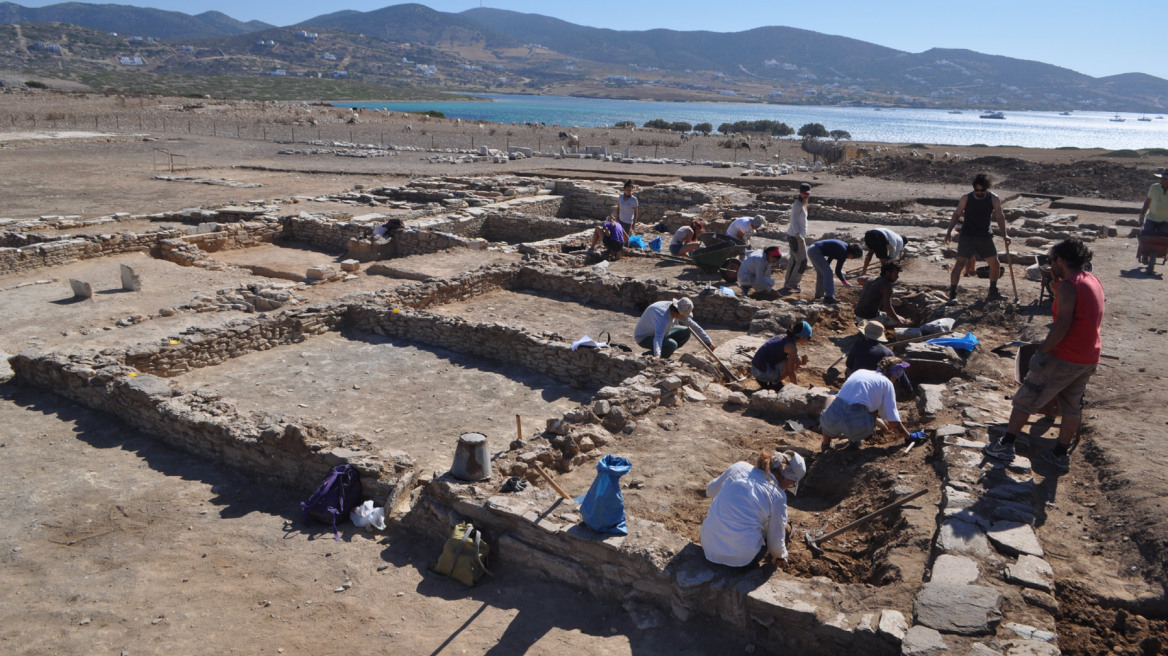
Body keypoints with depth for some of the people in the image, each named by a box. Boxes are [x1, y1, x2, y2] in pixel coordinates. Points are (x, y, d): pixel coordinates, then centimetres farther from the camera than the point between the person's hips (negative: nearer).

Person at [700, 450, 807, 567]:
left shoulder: (739, 467, 1)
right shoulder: (777, 496, -11)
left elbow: (710, 490, 17)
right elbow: (776, 541, 0)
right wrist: (781, 556, 22)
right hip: (742, 559, -4)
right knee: (785, 528, 17)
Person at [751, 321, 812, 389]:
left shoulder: (783, 337, 11)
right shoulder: (792, 346, -14)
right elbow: (791, 372, -12)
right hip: (764, 373, -9)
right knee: (797, 360, -7)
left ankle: (764, 381, 14)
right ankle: (774, 383, 1)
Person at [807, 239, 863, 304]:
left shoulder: (844, 246, 14)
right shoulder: (843, 253, -13)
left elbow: (830, 258, 26)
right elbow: (837, 271, -9)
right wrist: (844, 282, 3)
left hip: (811, 249, 10)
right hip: (815, 252, -10)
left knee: (821, 273, 20)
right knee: (828, 273, -9)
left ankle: (819, 295, 29)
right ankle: (828, 297, -12)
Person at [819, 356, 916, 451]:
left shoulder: (860, 371, 22)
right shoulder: (887, 383, 9)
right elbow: (893, 422, 4)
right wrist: (909, 436, 20)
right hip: (858, 426, -4)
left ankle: (825, 444, 43)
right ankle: (854, 440, 26)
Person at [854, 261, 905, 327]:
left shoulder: (871, 280, 10)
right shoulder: (886, 285, -15)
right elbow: (888, 308, -21)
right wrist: (898, 320, -6)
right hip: (871, 319, -8)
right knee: (902, 321, 6)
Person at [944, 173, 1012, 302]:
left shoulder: (993, 199, -2)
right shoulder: (966, 198, -4)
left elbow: (1000, 216, -1)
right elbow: (956, 214, 3)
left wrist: (1004, 235, -9)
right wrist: (949, 232, -6)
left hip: (985, 236, 3)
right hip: (967, 236, -3)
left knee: (995, 264, 5)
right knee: (960, 263, -13)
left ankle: (993, 292, 22)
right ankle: (952, 294, -10)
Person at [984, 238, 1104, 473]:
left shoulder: (1068, 285, -17)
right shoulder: (1093, 281, 11)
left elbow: (1062, 324, -23)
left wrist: (1041, 351, -19)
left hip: (1064, 357, -9)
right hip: (1089, 359, 9)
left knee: (1026, 399, 4)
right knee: (1072, 406, 17)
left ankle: (1006, 445, 9)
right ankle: (1061, 455, 25)